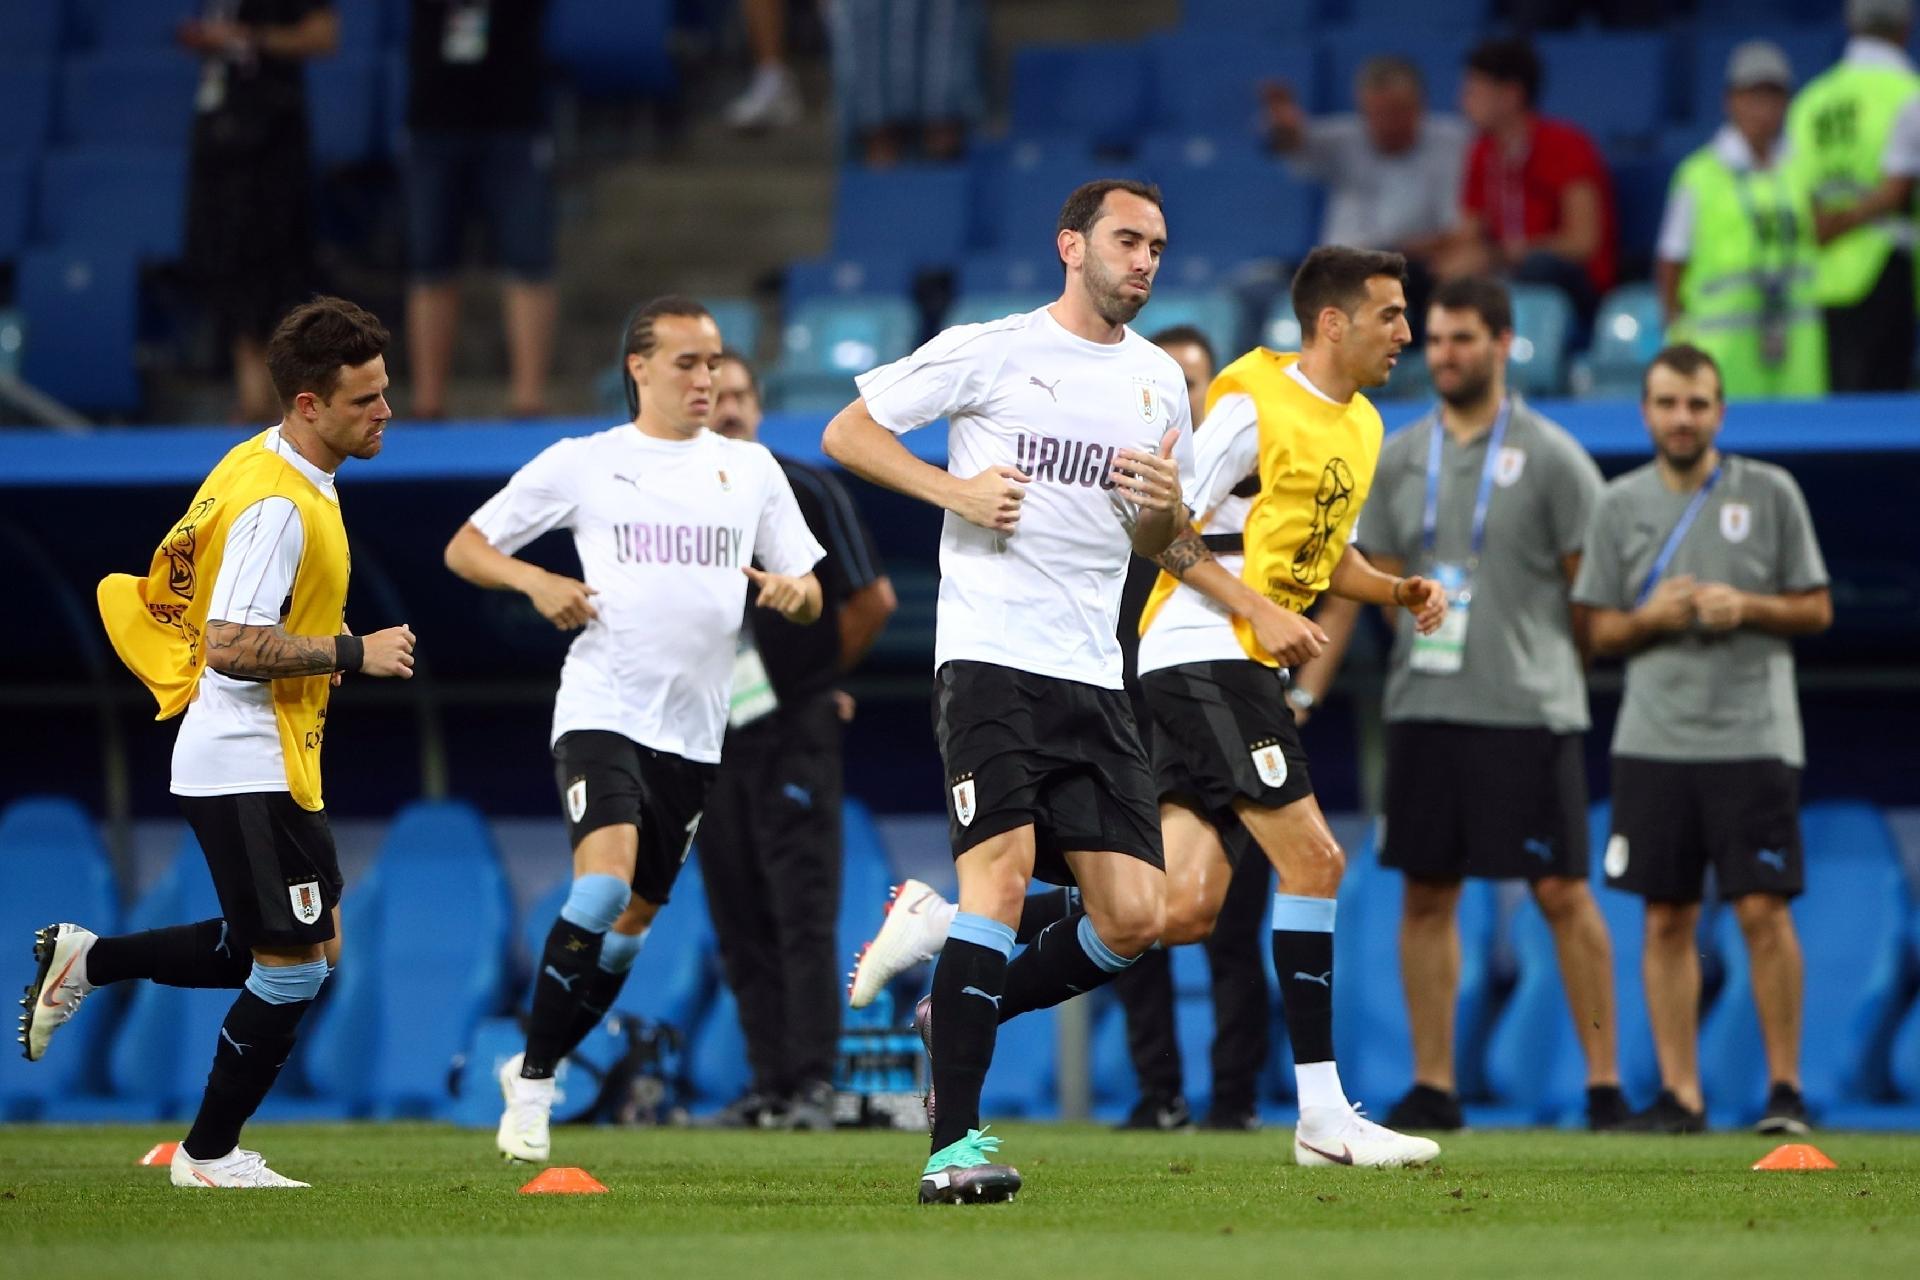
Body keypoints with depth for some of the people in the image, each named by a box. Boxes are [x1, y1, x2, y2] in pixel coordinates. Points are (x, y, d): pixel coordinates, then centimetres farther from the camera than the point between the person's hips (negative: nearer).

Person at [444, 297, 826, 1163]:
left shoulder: (750, 469, 12)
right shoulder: (582, 464, 4)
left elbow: (810, 595, 15)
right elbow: (465, 549, 9)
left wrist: (793, 593, -9)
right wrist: (536, 581, -11)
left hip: (694, 732, 4)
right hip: (601, 710, -4)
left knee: (631, 922, 7)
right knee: (604, 885, -24)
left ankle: (533, 1071, 26)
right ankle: (533, 1087, -13)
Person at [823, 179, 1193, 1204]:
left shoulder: (1159, 381, 16)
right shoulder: (986, 351, 0)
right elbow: (846, 433, 4)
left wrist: (1166, 505, 2)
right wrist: (955, 488, -10)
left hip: (1094, 677, 6)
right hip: (990, 656, -6)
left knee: (1134, 917, -2)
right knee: (1002, 870, -21)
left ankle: (961, 1014, 22)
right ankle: (955, 1141, -21)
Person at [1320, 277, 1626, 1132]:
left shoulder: (1551, 458, -3)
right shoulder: (1398, 458, 11)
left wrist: (1543, 669, 5)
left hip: (1529, 712, -4)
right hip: (1422, 709, 4)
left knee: (1562, 893, -5)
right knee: (1426, 894, 4)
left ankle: (1604, 1084, 0)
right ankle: (1432, 1087, 9)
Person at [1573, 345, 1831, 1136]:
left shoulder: (1770, 494, 3)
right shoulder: (1621, 505, 9)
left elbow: (1817, 610, 5)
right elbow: (1601, 631, 12)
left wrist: (1745, 606, -12)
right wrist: (1652, 617, -9)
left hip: (1752, 738, -2)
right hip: (1653, 740, 2)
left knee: (1762, 909, -8)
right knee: (1667, 919, 3)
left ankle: (1785, 1087, 1)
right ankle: (1680, 1093, 7)